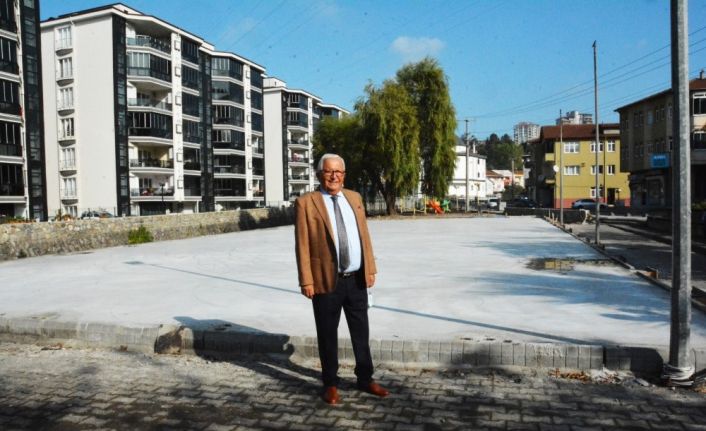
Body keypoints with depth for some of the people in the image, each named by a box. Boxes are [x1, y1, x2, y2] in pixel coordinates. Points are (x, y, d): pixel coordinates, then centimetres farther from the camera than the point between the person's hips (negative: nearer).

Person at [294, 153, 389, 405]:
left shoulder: (354, 198, 9)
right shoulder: (306, 203, -6)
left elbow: (364, 235, 10)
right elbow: (302, 245, -9)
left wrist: (370, 269, 7)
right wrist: (307, 281, -13)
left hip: (357, 279, 5)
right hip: (327, 280, -4)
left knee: (361, 332, 15)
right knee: (328, 335, 10)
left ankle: (365, 379, 32)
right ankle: (330, 384, 26)